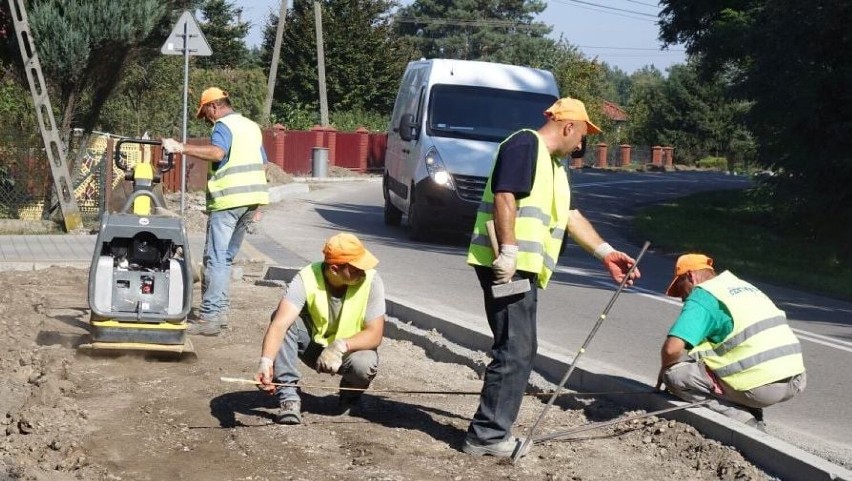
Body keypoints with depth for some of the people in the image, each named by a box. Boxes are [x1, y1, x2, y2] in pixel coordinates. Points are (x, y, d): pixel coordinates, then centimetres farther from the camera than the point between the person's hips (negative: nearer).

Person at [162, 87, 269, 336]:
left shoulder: (224, 125, -6)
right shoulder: (252, 126, 20)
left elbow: (217, 152, -26)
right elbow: (262, 163, 23)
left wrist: (181, 148, -27)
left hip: (228, 198, -9)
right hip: (253, 196, 9)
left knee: (215, 258, -8)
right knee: (226, 257, 15)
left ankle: (209, 317, -11)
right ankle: (221, 310, 16)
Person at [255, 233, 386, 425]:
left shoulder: (371, 281, -23)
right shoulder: (307, 279, -26)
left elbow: (375, 334, -23)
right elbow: (280, 323, -39)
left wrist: (340, 346, -41)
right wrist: (266, 362, -56)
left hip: (351, 349, 0)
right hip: (313, 345, 0)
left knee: (365, 364, -35)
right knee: (281, 316, -28)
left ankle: (350, 396, 3)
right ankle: (288, 397, -22)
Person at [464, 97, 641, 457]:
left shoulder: (553, 164, 23)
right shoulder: (525, 144, -8)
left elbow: (570, 216, 25)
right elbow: (504, 197, -19)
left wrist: (606, 253, 19)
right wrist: (508, 253, -24)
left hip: (521, 267, 11)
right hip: (507, 265, -11)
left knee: (519, 352, 12)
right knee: (515, 352, -10)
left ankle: (493, 432, 18)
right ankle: (487, 435, -4)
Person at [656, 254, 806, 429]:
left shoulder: (702, 295, -3)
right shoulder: (743, 285, 23)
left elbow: (672, 348, -17)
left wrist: (664, 370, 6)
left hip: (760, 386, -8)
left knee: (675, 373, -3)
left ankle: (743, 420, -5)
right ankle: (753, 417, 15)